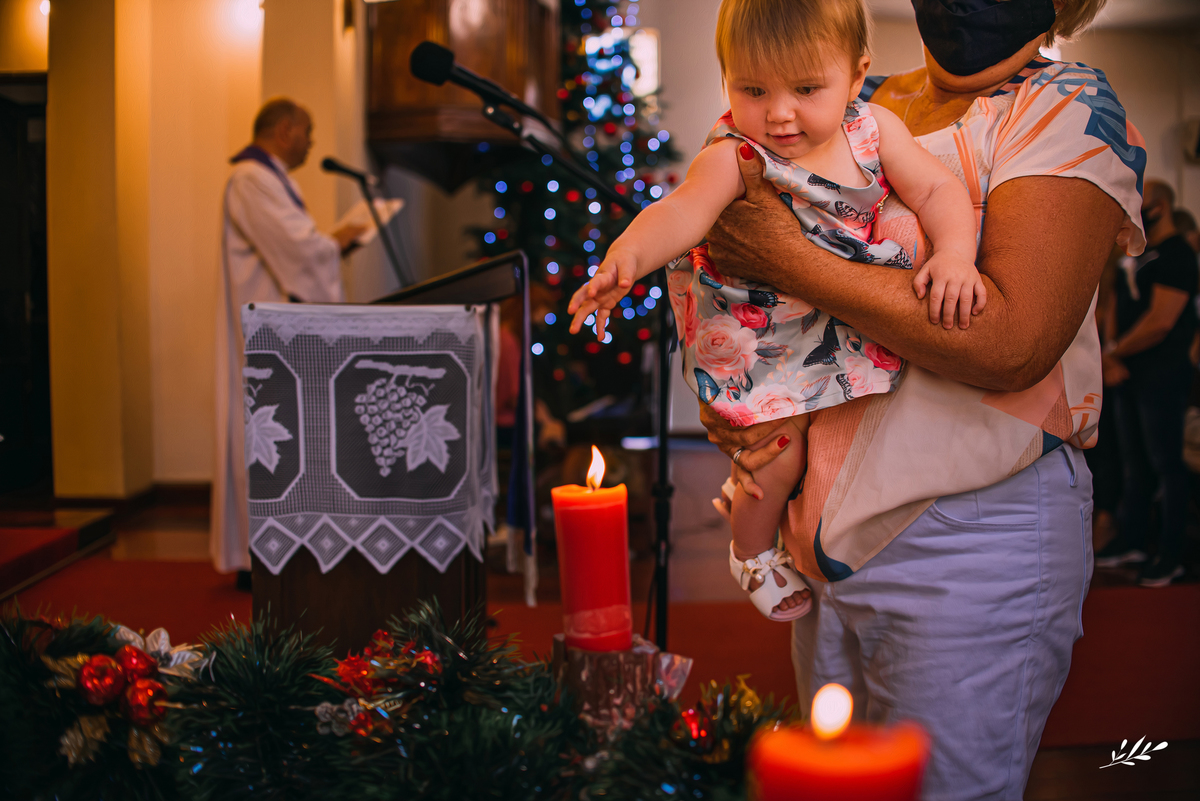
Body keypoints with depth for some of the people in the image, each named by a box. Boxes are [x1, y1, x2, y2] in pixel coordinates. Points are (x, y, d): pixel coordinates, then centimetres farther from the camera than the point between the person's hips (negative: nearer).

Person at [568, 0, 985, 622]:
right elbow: (682, 211, -43)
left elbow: (937, 189, -12)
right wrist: (627, 256, -63)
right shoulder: (733, 156, -27)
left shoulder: (873, 130, -14)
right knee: (778, 462, -2)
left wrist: (955, 255, -32)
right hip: (759, 334, -5)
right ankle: (752, 550, 29)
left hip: (844, 324, 5)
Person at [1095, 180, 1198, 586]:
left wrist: (1115, 352, -9)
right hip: (1129, 375, 9)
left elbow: (1160, 321, -20)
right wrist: (1111, 358, -1)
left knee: (1165, 463, -3)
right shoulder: (1134, 255, 16)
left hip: (1162, 376, -9)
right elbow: (1118, 310, 15)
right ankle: (1131, 540, 23)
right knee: (1135, 461, 14)